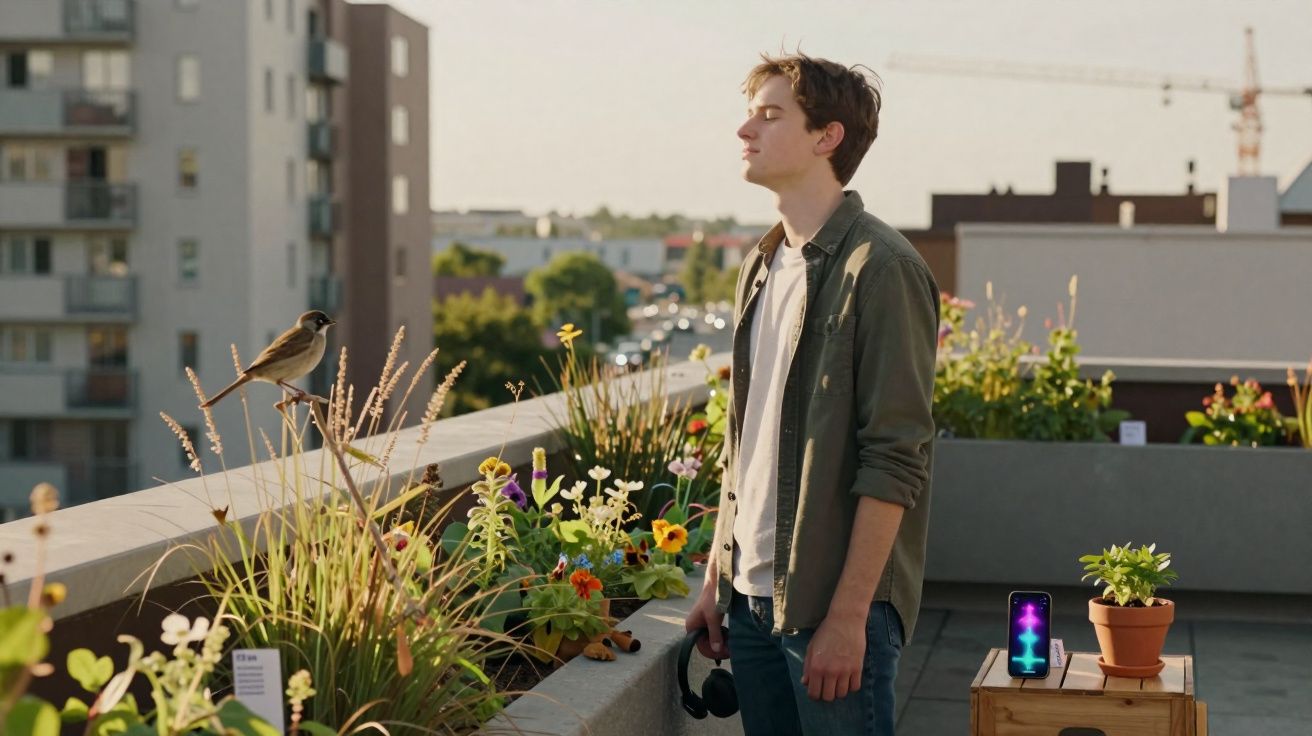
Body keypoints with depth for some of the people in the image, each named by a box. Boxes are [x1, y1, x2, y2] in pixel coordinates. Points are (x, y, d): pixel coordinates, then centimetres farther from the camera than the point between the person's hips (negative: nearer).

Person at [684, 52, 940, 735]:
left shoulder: (879, 267, -12)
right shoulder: (762, 266, 13)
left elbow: (895, 461, -16)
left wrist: (847, 615, -18)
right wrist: (715, 581, 15)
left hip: (835, 603, -7)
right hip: (752, 597, 7)